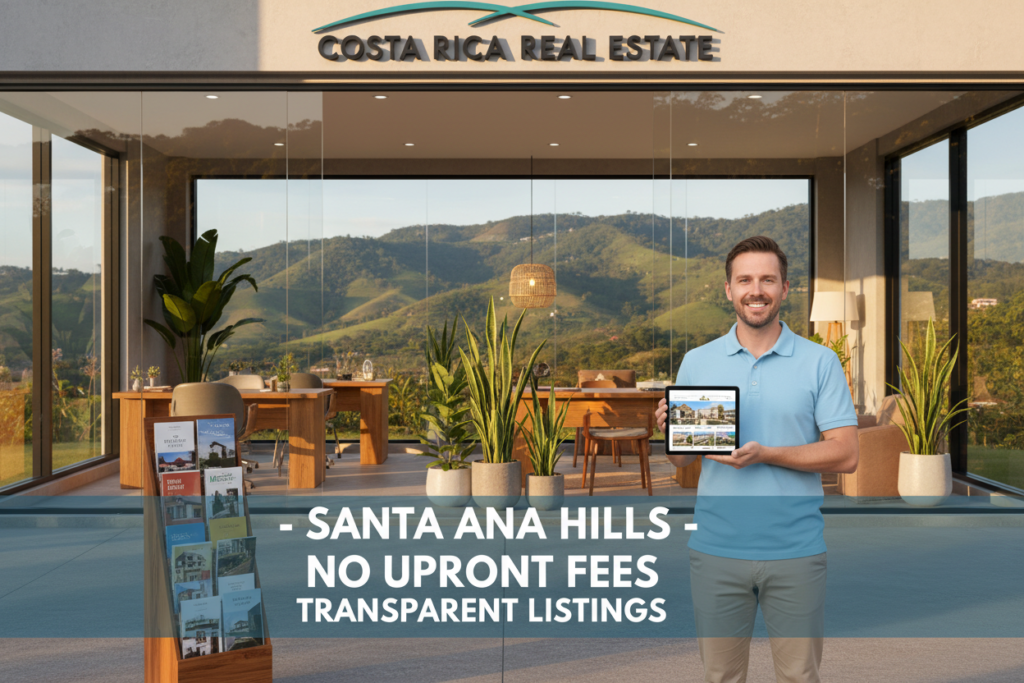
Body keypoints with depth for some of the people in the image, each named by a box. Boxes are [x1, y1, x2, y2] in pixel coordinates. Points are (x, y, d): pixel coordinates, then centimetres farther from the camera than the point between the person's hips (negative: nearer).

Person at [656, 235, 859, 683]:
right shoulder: (696, 362, 6)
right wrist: (670, 429, -12)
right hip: (716, 548, 1)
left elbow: (846, 455, -5)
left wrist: (766, 455, -17)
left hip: (795, 550, -1)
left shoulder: (820, 362, 1)